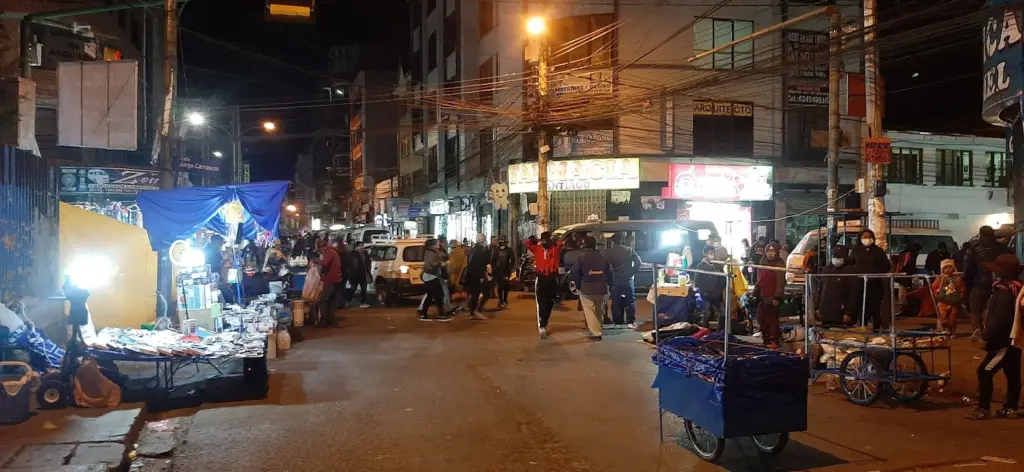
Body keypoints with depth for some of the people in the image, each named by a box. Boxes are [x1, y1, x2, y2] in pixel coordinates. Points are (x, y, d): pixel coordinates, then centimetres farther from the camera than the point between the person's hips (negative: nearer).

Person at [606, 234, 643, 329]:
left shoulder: (609, 252, 0)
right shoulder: (629, 250, 4)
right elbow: (638, 262, -2)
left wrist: (611, 275, 8)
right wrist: (632, 273, 3)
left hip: (615, 280, 0)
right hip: (628, 279, 1)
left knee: (616, 302, 6)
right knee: (630, 300, 6)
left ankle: (617, 322, 7)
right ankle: (631, 322, 2)